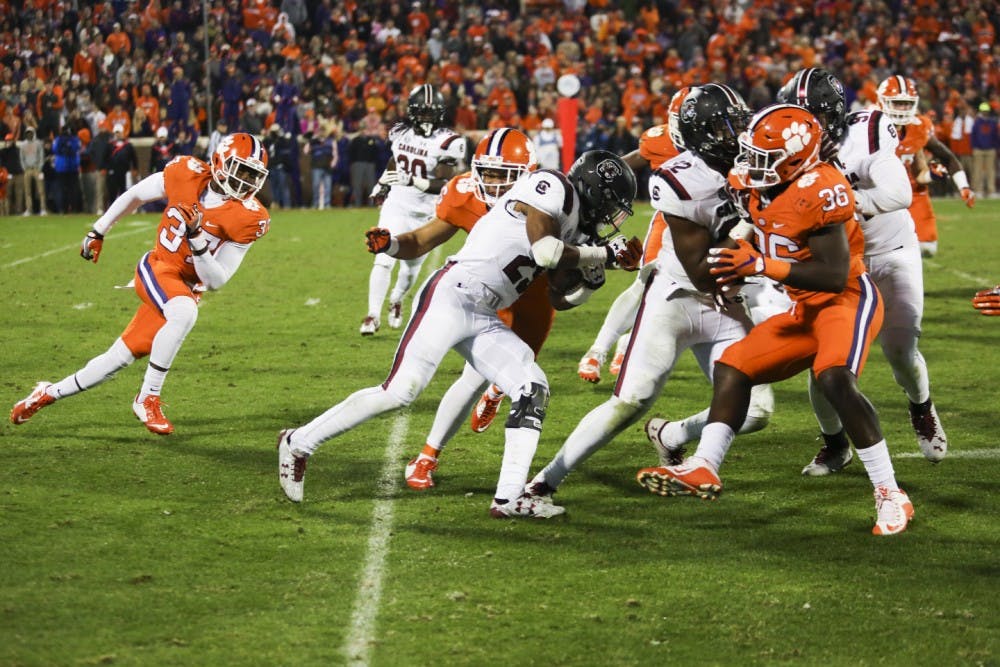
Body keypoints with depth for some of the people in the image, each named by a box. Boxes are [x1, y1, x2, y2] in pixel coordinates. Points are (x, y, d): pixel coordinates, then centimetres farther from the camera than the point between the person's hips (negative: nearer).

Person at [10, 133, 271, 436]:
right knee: (184, 312, -34)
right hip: (157, 268, -2)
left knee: (118, 359, 2)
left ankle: (48, 394, 24)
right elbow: (135, 195, 9)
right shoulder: (187, 174, -10)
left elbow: (216, 281, -10)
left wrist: (198, 239, -26)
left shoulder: (248, 218, -11)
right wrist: (98, 232, 17)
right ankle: (148, 399, -20)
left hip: (187, 285, 2)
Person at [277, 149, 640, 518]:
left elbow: (562, 297, 22)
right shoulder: (552, 186, -6)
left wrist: (595, 271, 7)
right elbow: (545, 251, -16)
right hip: (452, 295, -9)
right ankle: (298, 443, 0)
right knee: (399, 392, -12)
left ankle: (509, 497, -3)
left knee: (533, 390, -3)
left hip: (485, 320, 9)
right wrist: (603, 254, -4)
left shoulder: (571, 223, 20)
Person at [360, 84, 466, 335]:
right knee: (384, 260, -12)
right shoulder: (400, 133, 1)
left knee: (411, 266, 11)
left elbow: (442, 184, -22)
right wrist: (381, 185, 27)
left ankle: (396, 301, 42)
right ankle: (373, 316, -8)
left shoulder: (447, 142, -14)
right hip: (396, 204, 2)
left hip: (425, 212, -2)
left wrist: (411, 180, -34)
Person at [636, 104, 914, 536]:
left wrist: (761, 265, -31)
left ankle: (890, 495, -24)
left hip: (848, 300, -10)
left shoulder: (819, 191, -24)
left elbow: (834, 275, -29)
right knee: (733, 367, 6)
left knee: (834, 379, -30)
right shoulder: (755, 185, 1)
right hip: (805, 310, 10)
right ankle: (703, 470, 3)